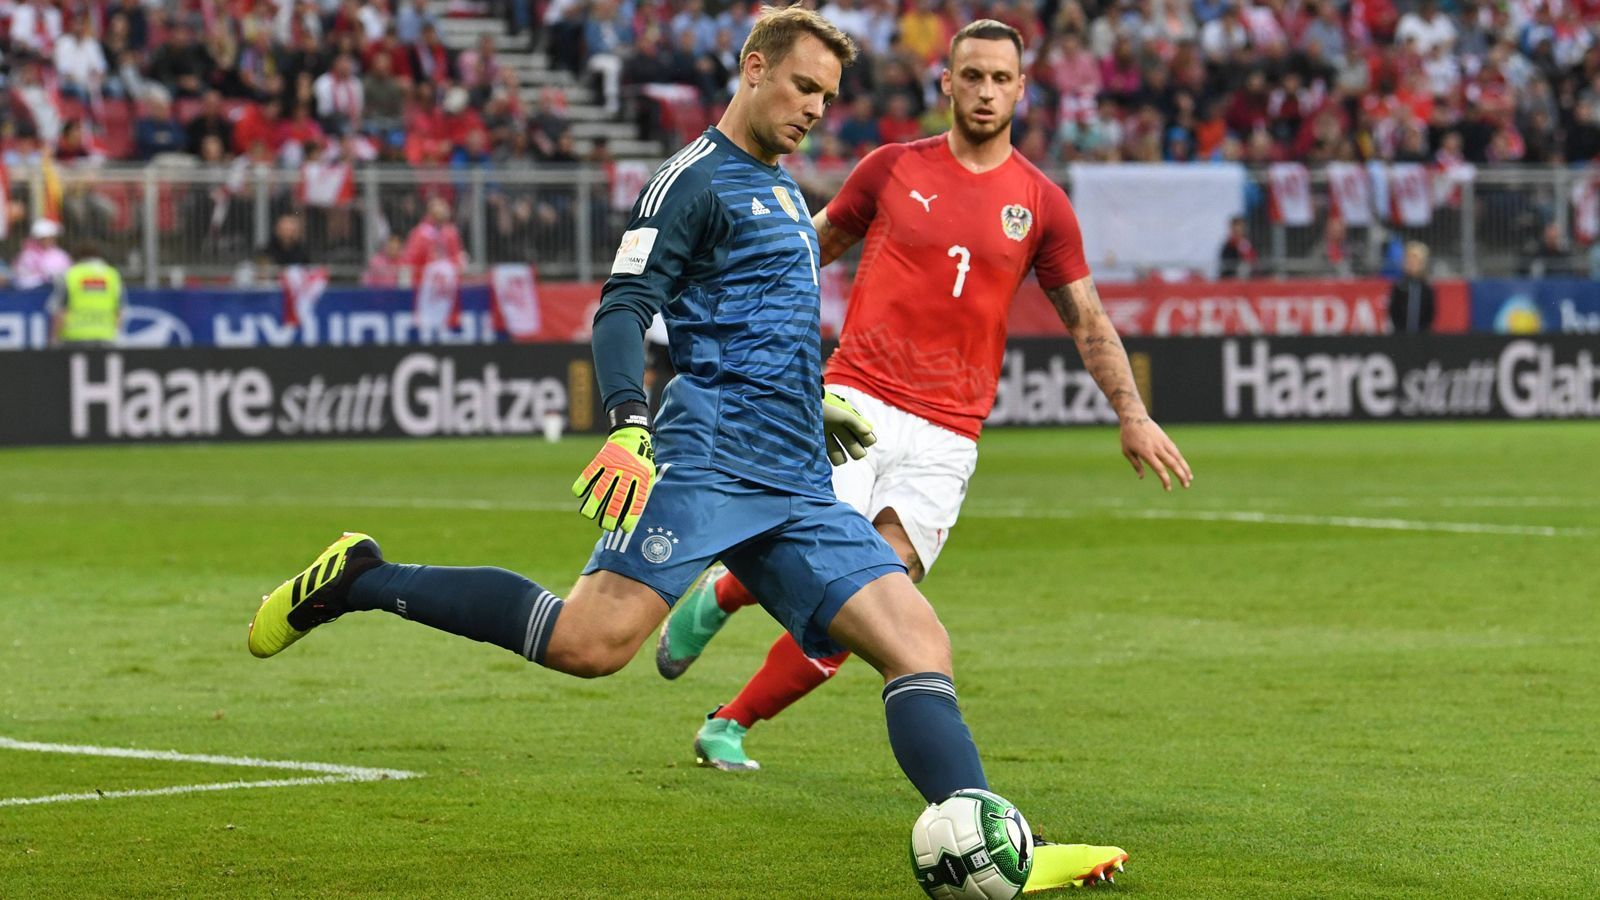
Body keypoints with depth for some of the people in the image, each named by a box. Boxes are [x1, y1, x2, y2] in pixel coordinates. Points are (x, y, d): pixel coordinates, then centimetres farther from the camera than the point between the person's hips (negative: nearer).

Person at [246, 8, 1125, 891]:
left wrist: (815, 403, 48)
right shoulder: (693, 180, -2)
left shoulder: (786, 191, 26)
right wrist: (628, 426, -26)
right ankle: (361, 581, -11)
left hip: (796, 485, 8)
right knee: (591, 641, -24)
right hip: (709, 458, -8)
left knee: (919, 643, -6)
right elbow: (622, 311, -12)